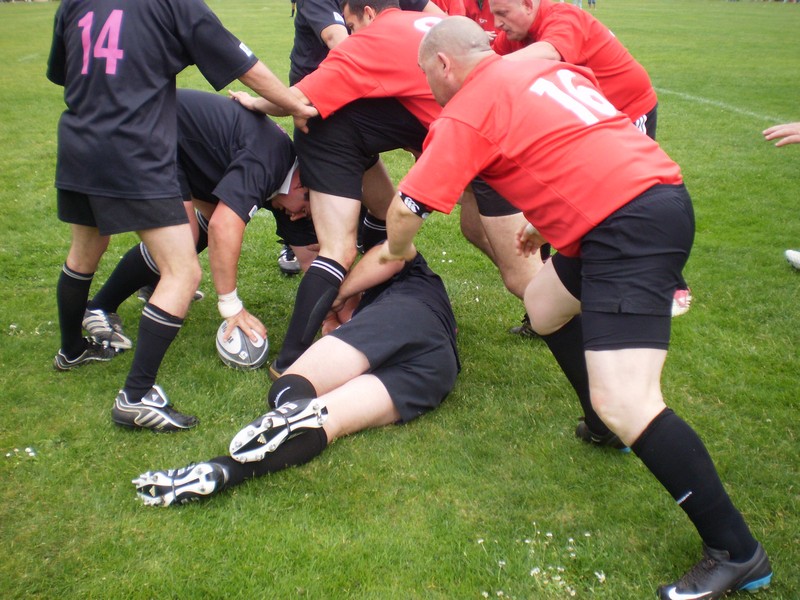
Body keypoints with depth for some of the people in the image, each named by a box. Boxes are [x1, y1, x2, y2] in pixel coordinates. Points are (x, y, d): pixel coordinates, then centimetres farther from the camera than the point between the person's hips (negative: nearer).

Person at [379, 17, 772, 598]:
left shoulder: (466, 112, -4)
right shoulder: (549, 67, 21)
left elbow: (405, 209, -5)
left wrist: (398, 250, 18)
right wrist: (554, 217, 31)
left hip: (629, 224, -10)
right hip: (660, 191, 10)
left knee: (624, 404, -14)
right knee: (543, 305, 25)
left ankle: (736, 553, -4)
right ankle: (612, 427, 35)